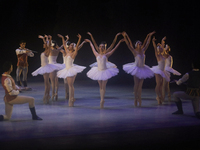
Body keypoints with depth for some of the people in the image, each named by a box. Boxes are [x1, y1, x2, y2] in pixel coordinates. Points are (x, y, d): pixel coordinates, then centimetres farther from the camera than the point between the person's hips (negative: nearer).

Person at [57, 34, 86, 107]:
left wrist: (80, 39, -29)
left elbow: (77, 47, -19)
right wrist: (62, 38, 27)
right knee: (70, 85, 11)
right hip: (67, 69, 7)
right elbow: (64, 45, 26)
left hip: (71, 69, -7)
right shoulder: (67, 52, 13)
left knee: (70, 85, -8)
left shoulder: (74, 53, -6)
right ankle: (72, 98, 17)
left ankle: (71, 100, -7)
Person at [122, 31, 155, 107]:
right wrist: (125, 36, -19)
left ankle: (139, 98, 11)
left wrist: (149, 36, 15)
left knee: (140, 85, 6)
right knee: (136, 84, 0)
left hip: (142, 69, 5)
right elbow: (128, 44, -13)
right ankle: (135, 99, 6)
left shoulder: (143, 51, 5)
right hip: (136, 69, -5)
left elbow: (147, 43, 13)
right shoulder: (134, 51, -8)